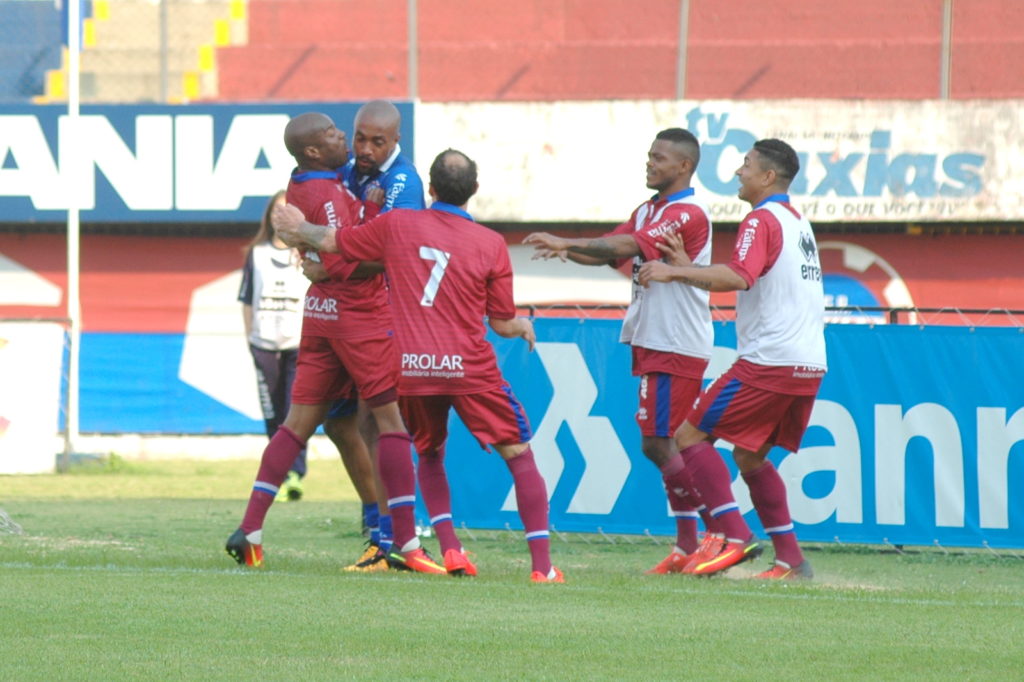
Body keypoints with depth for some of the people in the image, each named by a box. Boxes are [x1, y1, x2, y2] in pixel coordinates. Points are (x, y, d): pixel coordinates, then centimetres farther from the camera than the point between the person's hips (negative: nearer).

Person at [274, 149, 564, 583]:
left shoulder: (396, 225, 3)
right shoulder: (491, 244, -1)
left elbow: (332, 241, 16)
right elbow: (503, 323, 5)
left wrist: (298, 230, 37)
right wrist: (523, 327, 28)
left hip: (411, 368, 2)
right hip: (468, 368, -2)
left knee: (430, 457, 26)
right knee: (520, 457, 6)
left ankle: (450, 549, 9)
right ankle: (542, 564, -5)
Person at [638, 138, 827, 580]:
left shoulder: (763, 220, -8)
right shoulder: (798, 222, 21)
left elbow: (738, 277, -26)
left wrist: (676, 272, -21)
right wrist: (689, 270, 19)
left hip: (768, 362, -9)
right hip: (809, 365, 9)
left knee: (690, 435, -5)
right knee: (750, 456, 19)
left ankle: (736, 537, -16)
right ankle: (791, 559, 12)